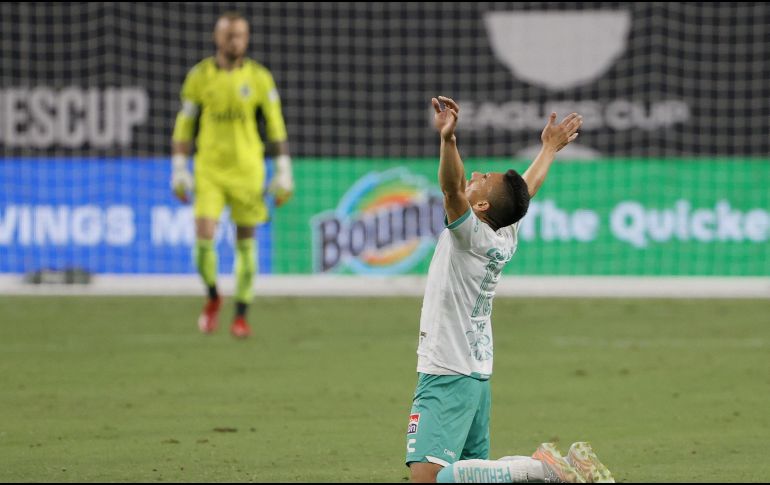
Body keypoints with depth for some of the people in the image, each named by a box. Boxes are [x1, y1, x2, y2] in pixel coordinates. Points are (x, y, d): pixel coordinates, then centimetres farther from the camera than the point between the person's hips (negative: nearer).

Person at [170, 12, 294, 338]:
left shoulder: (259, 78, -1)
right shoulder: (199, 76, 0)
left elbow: (276, 127, 3)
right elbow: (184, 126, 5)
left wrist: (283, 173, -1)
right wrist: (179, 171, 0)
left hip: (247, 170, 0)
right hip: (209, 170, 0)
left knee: (245, 243, 5)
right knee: (204, 238, -13)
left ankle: (241, 315, 16)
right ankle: (213, 296, 14)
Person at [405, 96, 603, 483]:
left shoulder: (473, 236, -13)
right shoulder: (504, 241, 8)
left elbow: (452, 189, -31)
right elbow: (528, 188, 25)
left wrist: (448, 138, -44)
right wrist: (549, 149, 41)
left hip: (446, 377, -9)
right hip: (476, 375, 9)